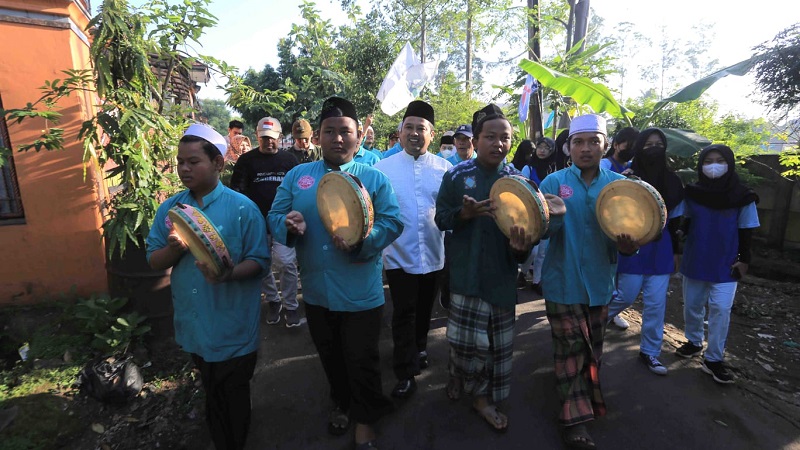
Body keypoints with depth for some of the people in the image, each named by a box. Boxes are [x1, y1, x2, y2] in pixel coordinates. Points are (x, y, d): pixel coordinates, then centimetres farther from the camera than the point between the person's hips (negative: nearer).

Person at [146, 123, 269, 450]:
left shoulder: (242, 208, -13)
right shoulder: (169, 207, 1)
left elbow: (260, 261, -13)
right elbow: (154, 262, 3)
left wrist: (229, 274, -32)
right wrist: (175, 248, -19)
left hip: (233, 324, -4)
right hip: (194, 322, 5)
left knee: (232, 396, 15)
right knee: (211, 390, 25)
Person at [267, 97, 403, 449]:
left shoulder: (375, 178, -4)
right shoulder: (297, 175, 3)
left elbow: (392, 223, -10)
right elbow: (275, 216, 4)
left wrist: (361, 240, -27)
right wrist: (289, 225, -19)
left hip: (361, 292, -3)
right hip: (316, 290, 4)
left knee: (362, 360, 10)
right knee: (330, 356, 23)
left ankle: (364, 420, 36)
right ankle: (341, 402, 51)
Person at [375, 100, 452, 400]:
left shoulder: (444, 168, 1)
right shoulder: (383, 167, -3)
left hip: (433, 255, 2)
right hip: (399, 255, -2)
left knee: (424, 309, 21)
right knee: (403, 315, 5)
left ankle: (419, 349, 46)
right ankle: (405, 374, 20)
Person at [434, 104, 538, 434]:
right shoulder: (457, 176, 0)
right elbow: (441, 219, 2)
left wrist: (522, 246, -17)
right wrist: (465, 212, -19)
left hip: (502, 273, 2)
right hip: (466, 271, -2)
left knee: (498, 341, 11)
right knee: (467, 338, 2)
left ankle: (483, 396, 34)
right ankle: (460, 375, 36)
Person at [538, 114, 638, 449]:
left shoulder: (618, 184, 1)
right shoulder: (554, 182, -6)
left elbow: (628, 230, -2)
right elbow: (541, 230, -13)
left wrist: (628, 245, -25)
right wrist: (549, 219, -36)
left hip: (599, 281, 3)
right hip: (563, 281, -3)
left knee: (592, 349, 20)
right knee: (571, 349, 6)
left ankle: (586, 396, 45)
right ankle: (576, 417, 22)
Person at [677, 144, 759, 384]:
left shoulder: (742, 196, -5)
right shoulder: (691, 193, -2)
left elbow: (746, 232, 0)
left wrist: (744, 260, -3)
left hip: (726, 265, -2)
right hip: (694, 261, 2)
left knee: (721, 309, -4)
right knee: (691, 306, 13)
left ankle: (713, 359, 8)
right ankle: (694, 342, 34)